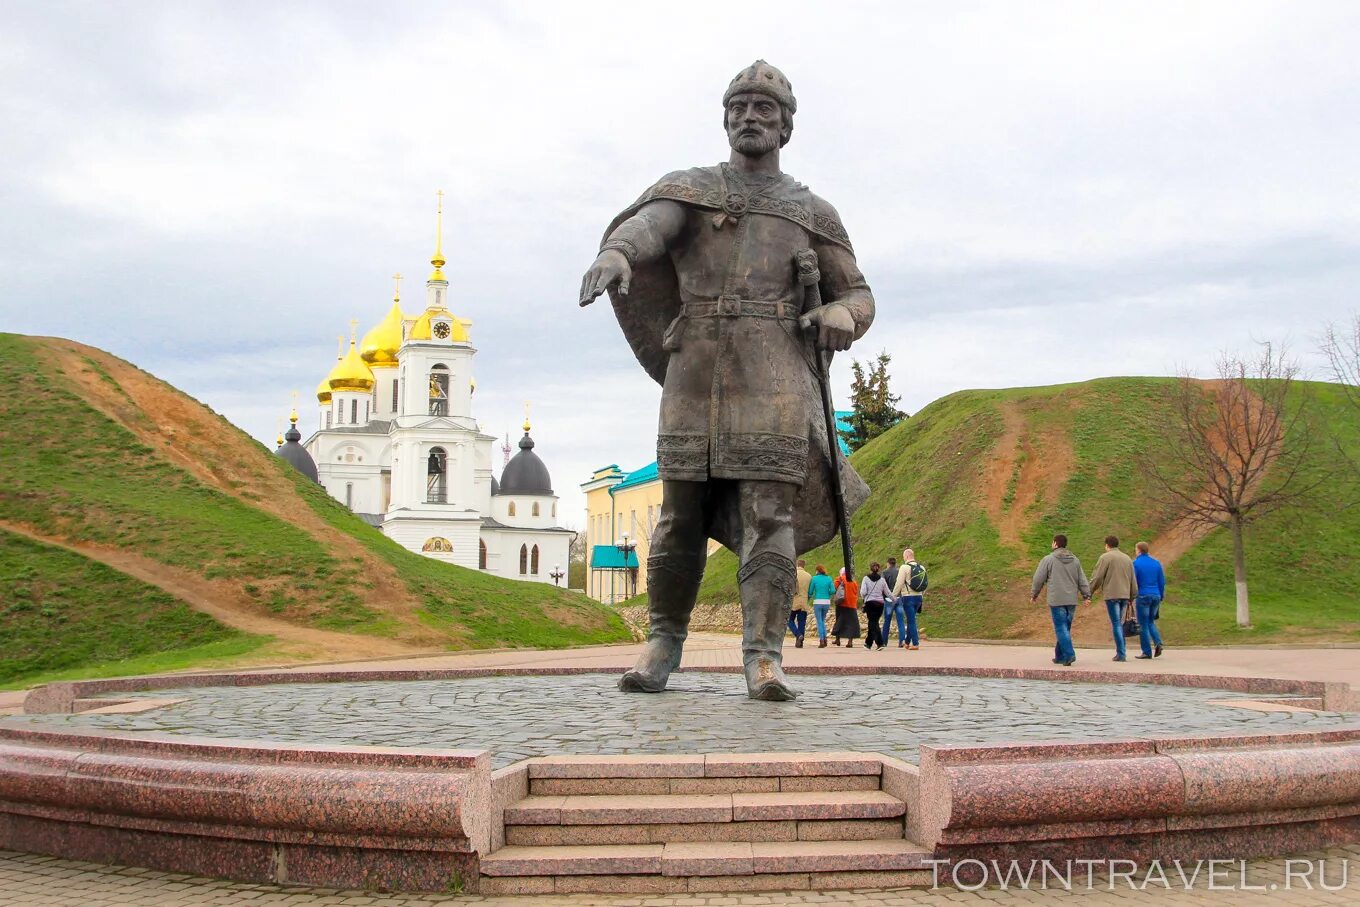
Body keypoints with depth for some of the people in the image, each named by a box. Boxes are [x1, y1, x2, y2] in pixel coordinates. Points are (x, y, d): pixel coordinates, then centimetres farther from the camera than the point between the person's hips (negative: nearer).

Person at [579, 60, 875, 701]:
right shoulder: (690, 188, 13)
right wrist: (614, 252, -35)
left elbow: (858, 294, 20)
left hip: (774, 377, 0)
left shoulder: (814, 213, 17)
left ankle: (763, 657, -10)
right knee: (681, 515, 4)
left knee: (768, 514, -10)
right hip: (695, 373, 0)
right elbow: (645, 223, -10)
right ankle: (664, 641, 20)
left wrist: (840, 317, -6)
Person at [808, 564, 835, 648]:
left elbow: (810, 591, -1)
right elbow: (833, 591, -1)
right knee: (823, 620, 19)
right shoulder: (828, 578, 3)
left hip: (817, 602, -3)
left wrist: (809, 597, 20)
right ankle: (825, 638, 9)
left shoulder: (814, 579, -3)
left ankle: (821, 641, -4)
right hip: (827, 602, 3)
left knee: (819, 622, 3)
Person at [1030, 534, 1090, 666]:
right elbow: (1082, 580, 13)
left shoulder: (1048, 560, -4)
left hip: (1056, 600, -5)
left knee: (1061, 628, -6)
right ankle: (1060, 656, 17)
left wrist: (1034, 595, 12)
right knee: (1065, 628, 12)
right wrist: (1086, 595, 17)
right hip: (1072, 600, 5)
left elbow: (1038, 579, 0)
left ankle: (1069, 654, -18)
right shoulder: (1075, 560, 13)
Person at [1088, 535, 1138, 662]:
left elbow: (1097, 577, -6)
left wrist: (1089, 593, 3)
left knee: (1116, 624, -5)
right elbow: (1133, 580, 18)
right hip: (1125, 595, 6)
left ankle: (1120, 653, -7)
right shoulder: (1127, 558, 17)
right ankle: (1121, 652, 11)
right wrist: (1132, 598, 23)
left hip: (1112, 595, -6)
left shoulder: (1106, 557, -3)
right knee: (1120, 624, 13)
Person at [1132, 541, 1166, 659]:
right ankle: (1158, 643, -3)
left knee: (1143, 625, 2)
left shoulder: (1136, 563, -7)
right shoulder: (1156, 563, 8)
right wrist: (1161, 596, 19)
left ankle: (1147, 652, 2)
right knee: (1151, 621, 19)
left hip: (1143, 596, -5)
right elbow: (1162, 581, 10)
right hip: (1156, 596, 5)